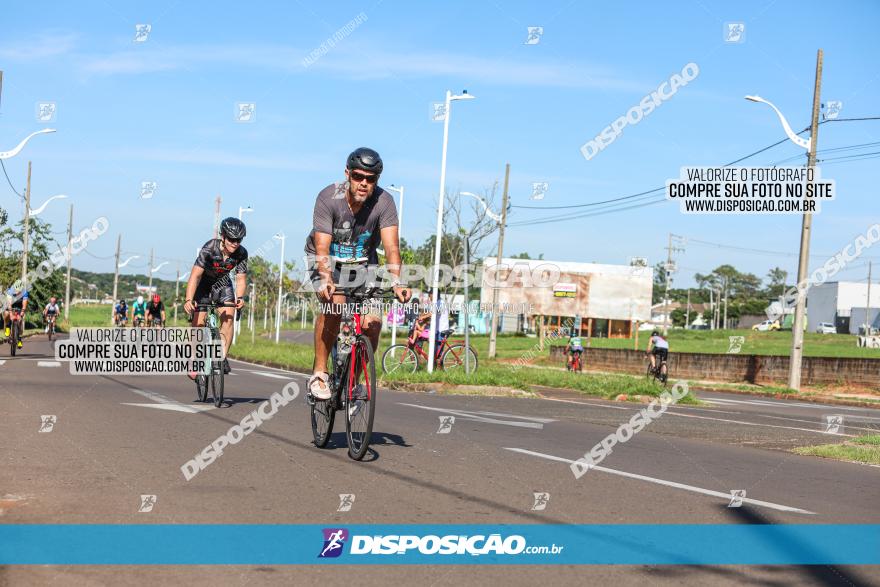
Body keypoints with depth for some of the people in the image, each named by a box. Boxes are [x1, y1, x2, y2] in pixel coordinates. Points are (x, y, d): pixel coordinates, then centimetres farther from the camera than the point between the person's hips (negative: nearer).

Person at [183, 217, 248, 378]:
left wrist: (240, 297, -41)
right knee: (198, 321, -12)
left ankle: (222, 358, -8)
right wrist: (188, 300, -51)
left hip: (222, 283, 3)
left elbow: (241, 278, -20)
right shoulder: (209, 248, -33)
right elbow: (195, 275, -39)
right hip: (203, 282, -2)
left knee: (228, 317, -17)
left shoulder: (241, 253, -23)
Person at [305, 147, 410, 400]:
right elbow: (322, 248, -31)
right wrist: (326, 280, -50)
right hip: (328, 259, -2)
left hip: (363, 261, 2)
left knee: (372, 322, -16)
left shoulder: (384, 201, -21)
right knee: (333, 304, -31)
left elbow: (391, 246, -29)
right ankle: (319, 373, -17)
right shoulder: (328, 198, -26)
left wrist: (396, 281, -47)